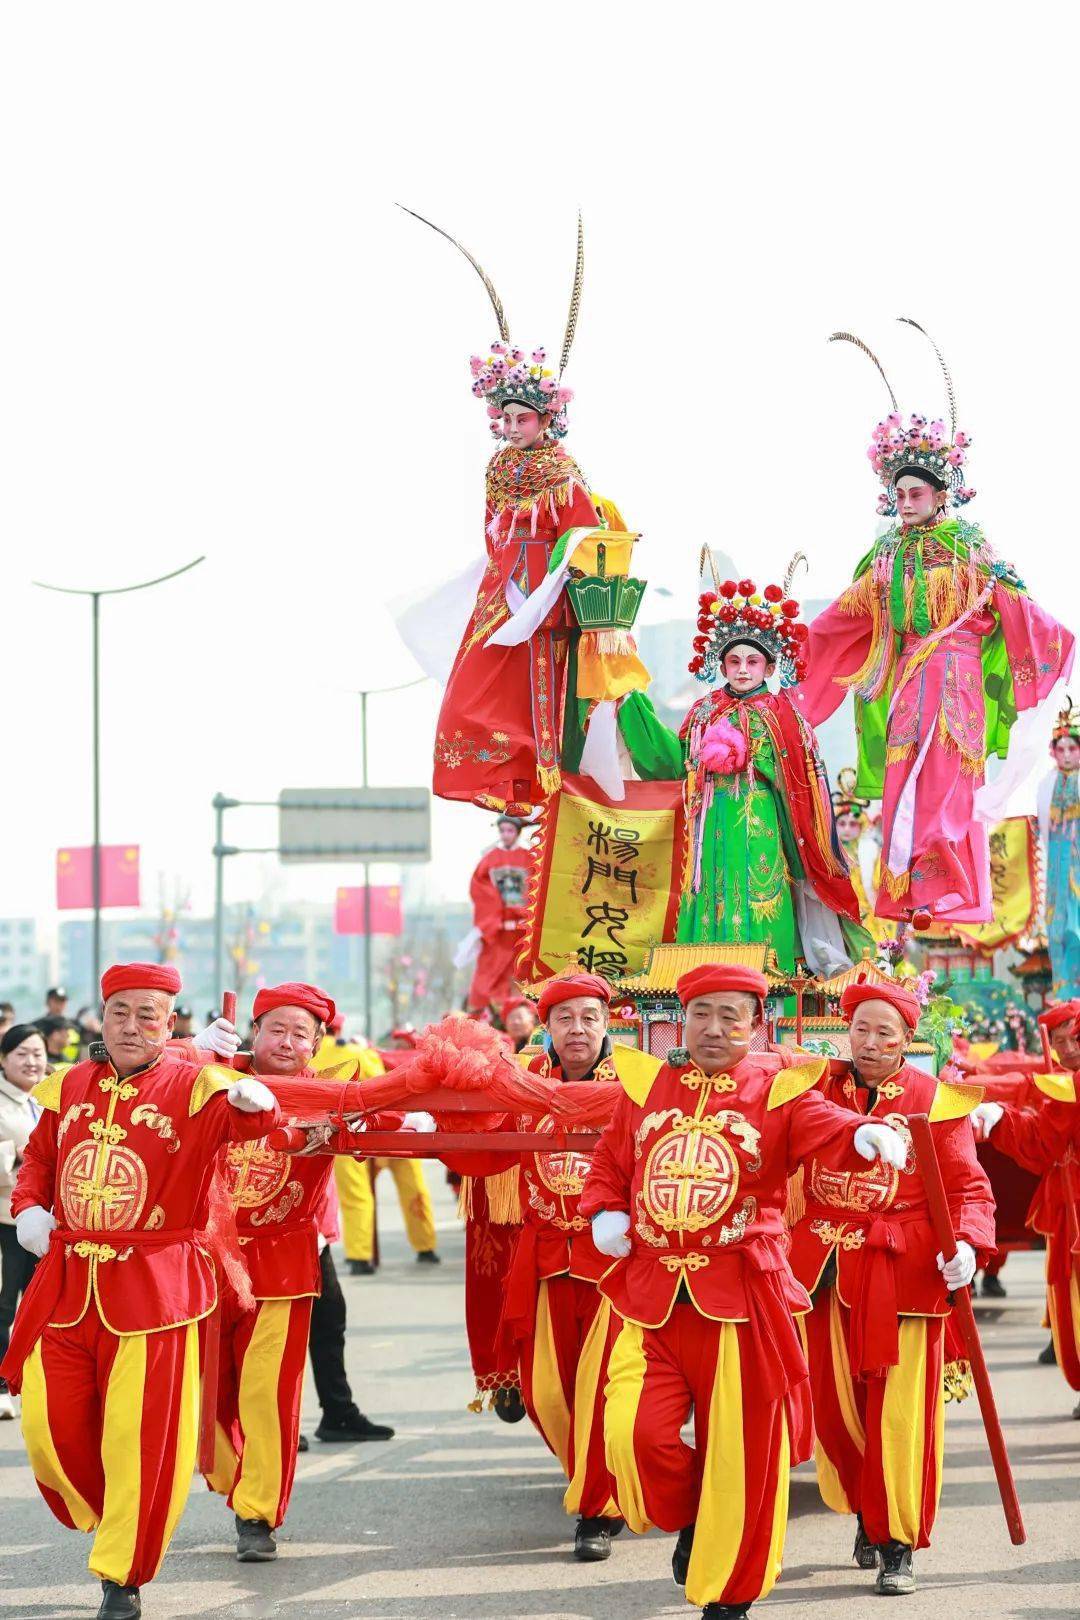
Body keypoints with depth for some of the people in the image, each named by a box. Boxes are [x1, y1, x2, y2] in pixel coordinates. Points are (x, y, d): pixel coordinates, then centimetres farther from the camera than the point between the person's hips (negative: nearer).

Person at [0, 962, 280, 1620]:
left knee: (141, 1438, -3)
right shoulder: (69, 1087, 8)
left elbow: (242, 1121, -25)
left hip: (152, 1287, -4)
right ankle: (109, 1518, 36)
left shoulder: (194, 1086, -5)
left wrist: (256, 1105, -48)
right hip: (66, 1283, 4)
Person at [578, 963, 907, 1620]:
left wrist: (866, 1133, -42)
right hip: (651, 1289, 2)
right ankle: (686, 1518, 24)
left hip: (742, 1290, -2)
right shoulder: (646, 1085, 9)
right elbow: (610, 1161, 21)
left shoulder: (779, 1090, -1)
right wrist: (604, 1213, 0)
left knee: (740, 1448, 2)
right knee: (633, 1431, -10)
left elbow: (825, 1126, -19)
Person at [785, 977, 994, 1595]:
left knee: (899, 1410, -4)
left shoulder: (938, 1101, -3)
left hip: (903, 1270, -3)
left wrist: (967, 1245, -19)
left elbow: (968, 1188, -3)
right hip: (825, 1268, 3)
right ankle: (867, 1515, 30)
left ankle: (899, 1542, 7)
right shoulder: (817, 1088, 5)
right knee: (836, 1403, 10)